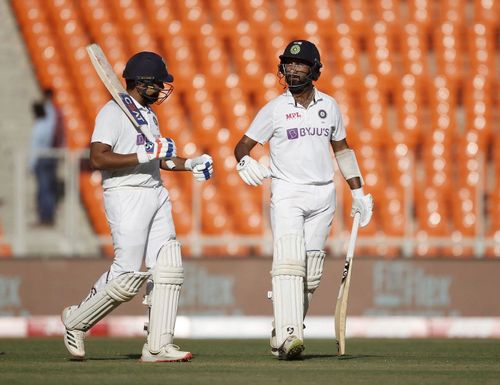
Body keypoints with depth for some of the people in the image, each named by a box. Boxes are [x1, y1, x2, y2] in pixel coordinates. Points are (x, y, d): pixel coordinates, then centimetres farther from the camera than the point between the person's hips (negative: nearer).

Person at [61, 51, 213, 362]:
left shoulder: (149, 114, 19)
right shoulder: (113, 112, -10)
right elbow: (99, 159, -20)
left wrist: (189, 164, 17)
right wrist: (144, 155, -25)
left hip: (156, 194, 9)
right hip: (126, 195, -9)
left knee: (168, 270, -1)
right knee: (128, 275, -11)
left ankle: (158, 347, 1)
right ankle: (77, 321, 10)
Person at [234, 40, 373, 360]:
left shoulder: (329, 106, 10)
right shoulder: (274, 109, 0)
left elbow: (342, 149, 20)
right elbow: (243, 146, 1)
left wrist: (358, 193, 16)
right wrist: (245, 163, -23)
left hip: (323, 195, 4)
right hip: (287, 193, -4)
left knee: (312, 273, 3)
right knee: (289, 262, -20)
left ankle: (282, 334, 15)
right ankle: (288, 335, -29)